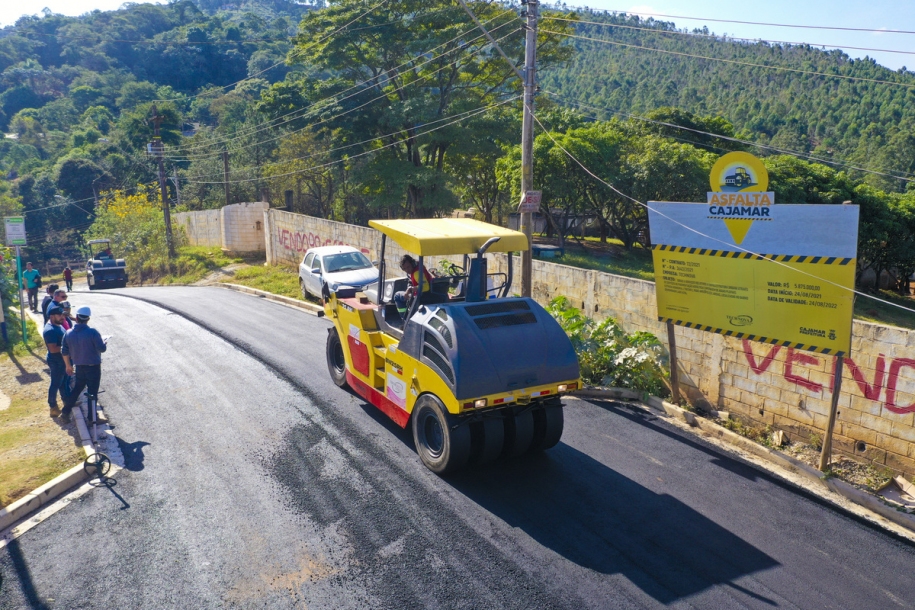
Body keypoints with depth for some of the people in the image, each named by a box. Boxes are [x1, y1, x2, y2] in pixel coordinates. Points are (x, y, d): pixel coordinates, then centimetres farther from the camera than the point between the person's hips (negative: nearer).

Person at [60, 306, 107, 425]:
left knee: (76, 389, 22)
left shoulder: (69, 333, -1)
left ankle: (65, 413, 25)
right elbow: (102, 348, -17)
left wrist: (68, 365, 18)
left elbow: (64, 352, 6)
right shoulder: (92, 332, -18)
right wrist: (105, 343, 5)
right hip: (93, 367, -5)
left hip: (79, 367, 5)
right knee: (92, 392, 4)